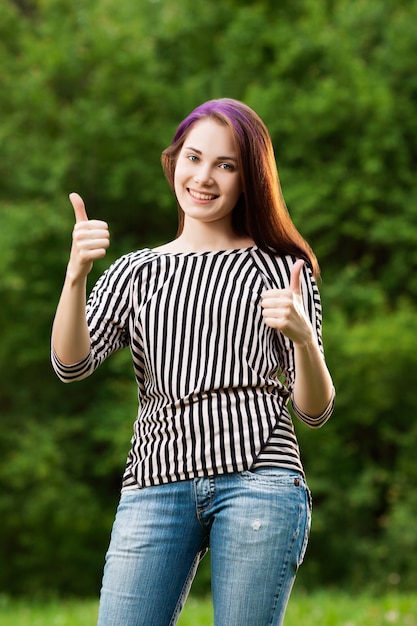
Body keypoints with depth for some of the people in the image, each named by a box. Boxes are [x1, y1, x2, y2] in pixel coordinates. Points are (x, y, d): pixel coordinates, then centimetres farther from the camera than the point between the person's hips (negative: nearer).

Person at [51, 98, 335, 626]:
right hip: (156, 484, 2)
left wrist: (303, 336, -13)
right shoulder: (136, 272, 18)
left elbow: (314, 411, 7)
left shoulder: (280, 268, 12)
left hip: (258, 479, -2)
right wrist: (76, 273, -14)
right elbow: (71, 365, 2)